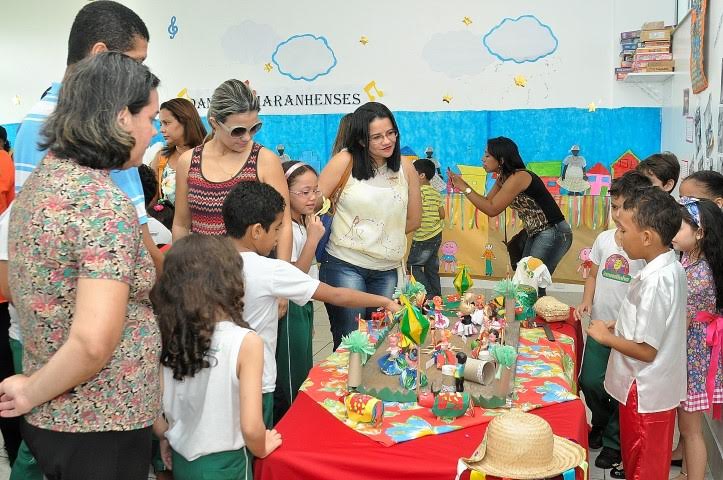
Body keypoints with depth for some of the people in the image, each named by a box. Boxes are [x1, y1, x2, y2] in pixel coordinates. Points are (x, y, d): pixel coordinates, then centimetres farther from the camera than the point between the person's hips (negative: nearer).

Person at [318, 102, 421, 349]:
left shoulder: (406, 168, 5)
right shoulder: (346, 161, -7)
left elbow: (413, 221, 13)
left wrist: (380, 234, 5)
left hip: (387, 270, 4)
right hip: (345, 265, -4)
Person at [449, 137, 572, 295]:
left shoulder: (518, 177, -20)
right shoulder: (504, 178, 8)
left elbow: (492, 209, -20)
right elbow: (487, 202, 9)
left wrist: (465, 189, -15)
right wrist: (462, 185, 1)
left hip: (553, 234, -10)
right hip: (536, 234, 10)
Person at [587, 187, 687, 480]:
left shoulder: (654, 282, -28)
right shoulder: (672, 268, 1)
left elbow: (646, 350, -25)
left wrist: (606, 336, -13)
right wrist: (621, 326, 7)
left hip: (646, 395, -9)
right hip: (655, 389, 9)